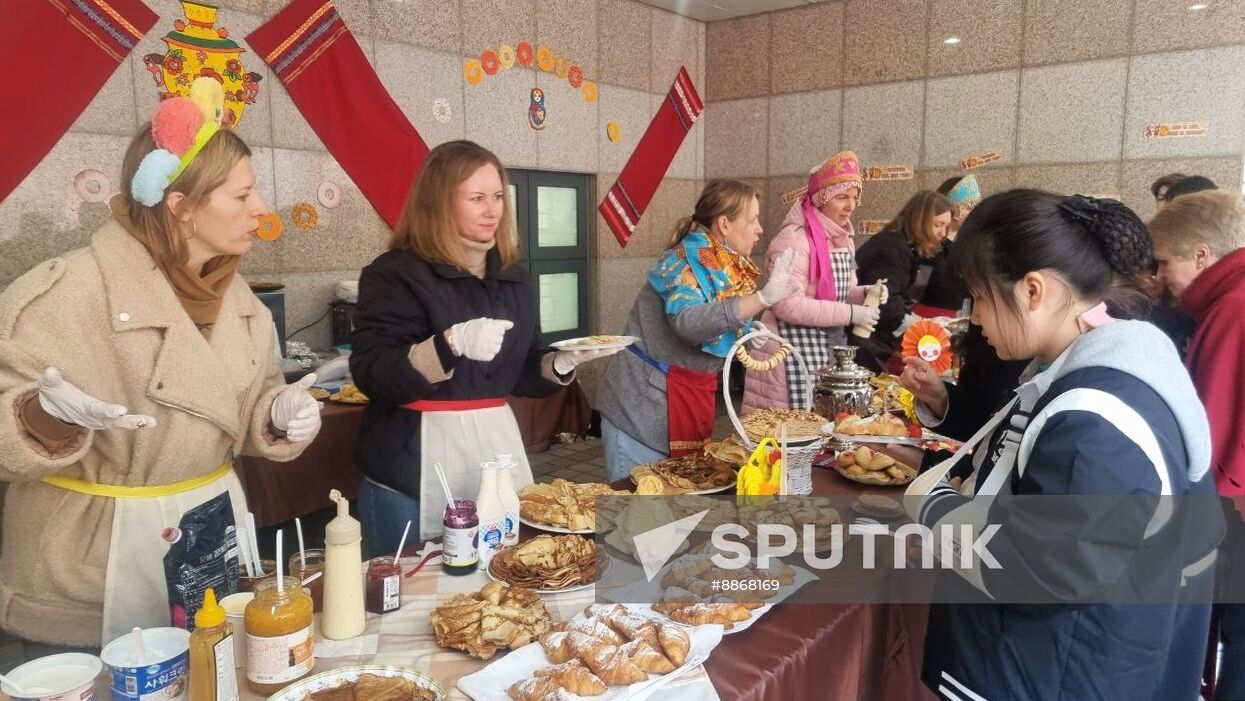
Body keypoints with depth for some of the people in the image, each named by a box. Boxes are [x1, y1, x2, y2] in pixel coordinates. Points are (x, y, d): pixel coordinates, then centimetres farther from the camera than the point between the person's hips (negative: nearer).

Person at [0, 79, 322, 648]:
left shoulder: (231, 291, 2)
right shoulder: (73, 290, -19)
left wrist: (279, 416, -10)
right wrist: (49, 417, -36)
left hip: (215, 525, 6)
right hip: (102, 559, -6)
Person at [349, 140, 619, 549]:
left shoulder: (510, 276, 10)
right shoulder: (396, 273, -10)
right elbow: (372, 376, -19)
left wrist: (563, 362, -3)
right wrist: (450, 344, -32)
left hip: (497, 444, 6)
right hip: (418, 464, -6)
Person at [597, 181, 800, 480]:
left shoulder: (725, 267, 5)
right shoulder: (685, 260, -18)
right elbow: (688, 322, -37)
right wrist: (764, 297, -42)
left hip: (694, 398, 8)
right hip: (645, 405, -8)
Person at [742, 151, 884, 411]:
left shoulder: (843, 238, 10)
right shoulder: (793, 239, -17)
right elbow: (789, 306, -24)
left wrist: (863, 294, -2)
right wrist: (850, 314, -21)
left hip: (831, 347, 8)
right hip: (795, 352, -8)